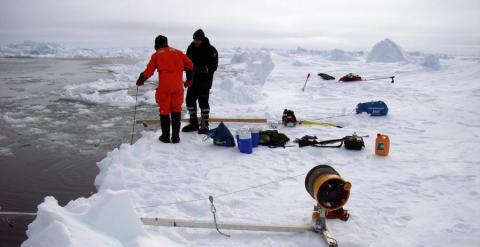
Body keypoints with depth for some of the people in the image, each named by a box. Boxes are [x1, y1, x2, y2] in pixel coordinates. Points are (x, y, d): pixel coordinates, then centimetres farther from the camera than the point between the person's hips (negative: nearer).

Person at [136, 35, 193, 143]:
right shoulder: (177, 52, 11)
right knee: (176, 110, 11)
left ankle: (165, 136, 14)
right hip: (178, 86, 2)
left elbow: (148, 71, 3)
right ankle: (175, 137, 12)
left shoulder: (156, 55, 6)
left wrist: (140, 80, 20)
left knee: (164, 110, 10)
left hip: (164, 86, -2)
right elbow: (190, 65, 8)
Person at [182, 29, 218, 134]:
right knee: (190, 100, 9)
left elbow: (213, 66, -14)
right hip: (193, 80, 6)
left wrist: (201, 68, -27)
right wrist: (189, 77, -4)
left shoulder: (211, 50, -9)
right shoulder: (191, 48, 7)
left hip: (204, 81, -6)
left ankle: (205, 125, 8)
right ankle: (194, 124, 22)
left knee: (203, 102, -5)